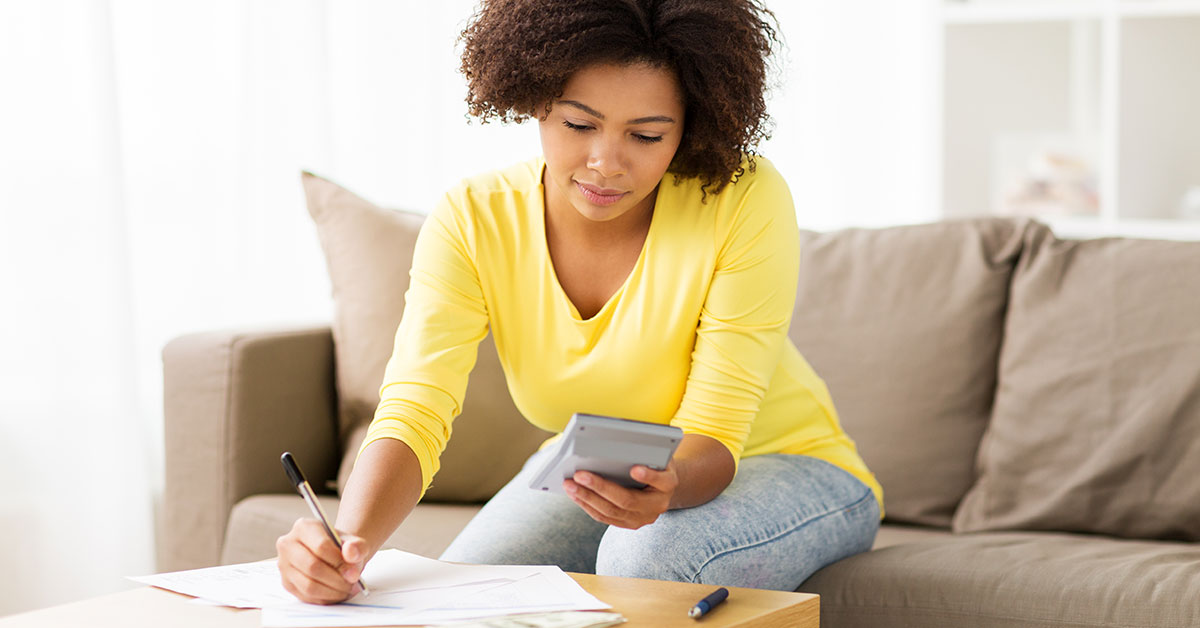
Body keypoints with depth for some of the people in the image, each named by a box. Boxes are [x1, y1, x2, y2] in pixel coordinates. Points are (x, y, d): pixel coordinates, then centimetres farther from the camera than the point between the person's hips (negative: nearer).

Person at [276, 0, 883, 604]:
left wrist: (667, 486, -50)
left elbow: (713, 437, -26)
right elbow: (412, 414, -28)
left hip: (778, 461, -2)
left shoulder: (747, 201, -27)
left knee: (646, 555, -34)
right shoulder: (473, 220, -19)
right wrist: (350, 539, -49)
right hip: (592, 470, 3)